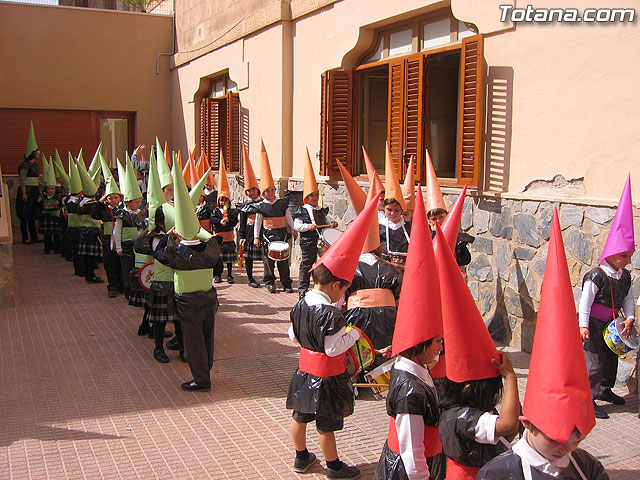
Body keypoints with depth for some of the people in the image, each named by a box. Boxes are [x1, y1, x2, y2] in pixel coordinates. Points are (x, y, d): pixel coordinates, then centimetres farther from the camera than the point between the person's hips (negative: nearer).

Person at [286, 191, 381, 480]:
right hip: (327, 376, -7)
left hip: (305, 369, 7)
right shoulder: (331, 315, -27)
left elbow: (293, 336, 7)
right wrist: (354, 333, -12)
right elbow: (334, 348, -25)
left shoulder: (301, 305, -3)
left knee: (300, 416, 19)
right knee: (326, 425, 8)